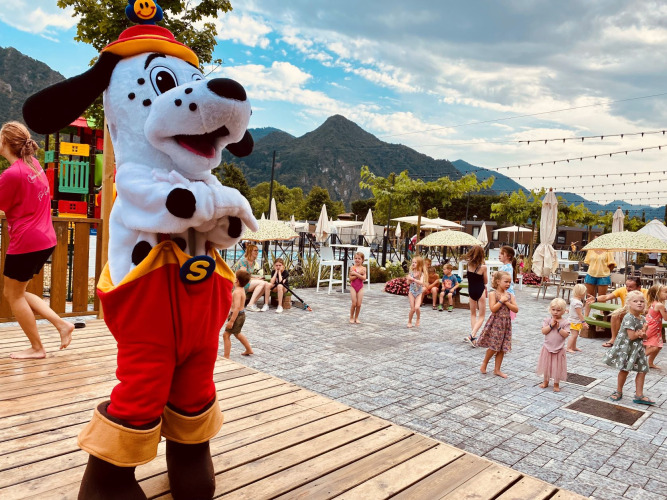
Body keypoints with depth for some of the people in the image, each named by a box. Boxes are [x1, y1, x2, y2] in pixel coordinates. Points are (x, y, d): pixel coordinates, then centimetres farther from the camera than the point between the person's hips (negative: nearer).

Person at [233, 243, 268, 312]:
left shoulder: (253, 262, 12)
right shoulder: (244, 260, -14)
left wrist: (256, 278, -3)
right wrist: (256, 279, -15)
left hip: (247, 283, 8)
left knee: (266, 284, -10)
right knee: (262, 283, -24)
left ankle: (253, 303, -11)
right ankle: (250, 304, -24)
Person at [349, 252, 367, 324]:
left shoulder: (363, 268, 1)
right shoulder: (352, 268, -3)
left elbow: (364, 278, -13)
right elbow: (351, 278, -12)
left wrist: (356, 274, -19)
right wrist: (359, 274, -17)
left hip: (360, 287, 2)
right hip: (353, 287, -2)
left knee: (359, 304, 0)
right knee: (354, 303, -5)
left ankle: (356, 318, 17)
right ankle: (351, 317, 12)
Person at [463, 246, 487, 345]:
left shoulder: (469, 265, -4)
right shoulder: (483, 267, -15)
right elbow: (486, 281, -1)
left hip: (471, 291, 4)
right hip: (480, 291, -4)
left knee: (473, 314, 20)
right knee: (481, 317, 5)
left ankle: (473, 336, 17)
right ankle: (472, 335, -12)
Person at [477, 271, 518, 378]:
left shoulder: (509, 295, 8)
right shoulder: (493, 294, -8)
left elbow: (516, 309, 0)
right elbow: (493, 309, -18)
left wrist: (506, 302, -11)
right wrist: (501, 300, -14)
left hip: (506, 323, 5)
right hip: (495, 323, -5)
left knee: (502, 348, 8)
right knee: (493, 347, -3)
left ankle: (497, 369, 18)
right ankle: (484, 363, 20)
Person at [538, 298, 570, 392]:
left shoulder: (565, 322, -7)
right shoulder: (547, 319, -3)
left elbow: (566, 335, -14)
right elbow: (543, 331, -11)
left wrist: (559, 327, -21)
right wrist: (551, 325, -20)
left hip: (559, 349, -2)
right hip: (547, 347, 2)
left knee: (557, 367, 7)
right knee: (546, 365, 14)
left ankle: (556, 384, 23)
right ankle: (546, 381, 32)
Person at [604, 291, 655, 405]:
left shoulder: (642, 319, 6)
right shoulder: (628, 317, -19)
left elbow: (645, 337, 8)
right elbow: (631, 336, -23)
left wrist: (642, 333, -15)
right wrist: (643, 331, -8)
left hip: (638, 349, 8)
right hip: (626, 347, -7)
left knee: (643, 370, 7)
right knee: (624, 370, 2)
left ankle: (639, 395, 17)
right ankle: (619, 392, 21)